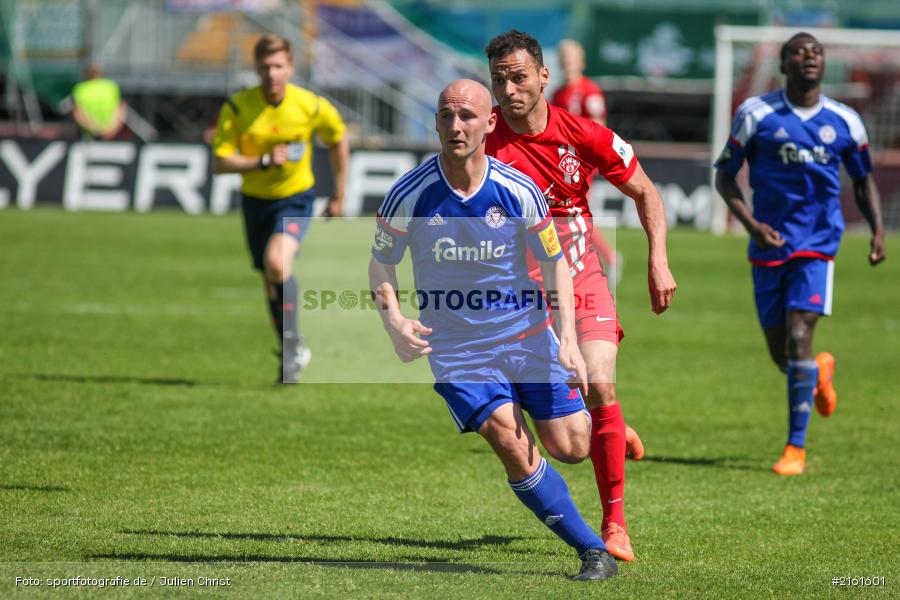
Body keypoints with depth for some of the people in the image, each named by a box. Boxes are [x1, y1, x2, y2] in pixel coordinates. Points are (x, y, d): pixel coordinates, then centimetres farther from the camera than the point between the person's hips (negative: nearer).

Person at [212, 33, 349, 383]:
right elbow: (220, 163, -16)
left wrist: (339, 195, 10)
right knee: (272, 285, 10)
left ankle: (293, 343, -15)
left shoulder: (313, 107, -14)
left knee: (277, 261, -29)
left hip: (295, 199, -3)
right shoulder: (237, 108, -14)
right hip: (255, 200, 3)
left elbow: (337, 142, 6)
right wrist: (264, 161, -30)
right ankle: (294, 356, 29)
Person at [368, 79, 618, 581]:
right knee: (513, 446, -19)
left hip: (528, 335, 1)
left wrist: (568, 339, -14)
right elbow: (381, 263, 1)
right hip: (456, 349, -1)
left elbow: (555, 262, -2)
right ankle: (592, 549, -3)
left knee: (570, 449, 1)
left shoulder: (519, 192, -13)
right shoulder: (410, 195, -13)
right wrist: (394, 321, -17)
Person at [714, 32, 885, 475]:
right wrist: (751, 223, -13)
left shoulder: (845, 122, 3)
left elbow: (863, 180, 17)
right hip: (769, 243, 1)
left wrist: (877, 230, 2)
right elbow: (725, 176, 2)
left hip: (818, 242, -1)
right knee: (780, 352, 5)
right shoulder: (756, 114, -3)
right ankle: (819, 373, 43)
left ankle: (796, 447, -11)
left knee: (798, 335, -16)